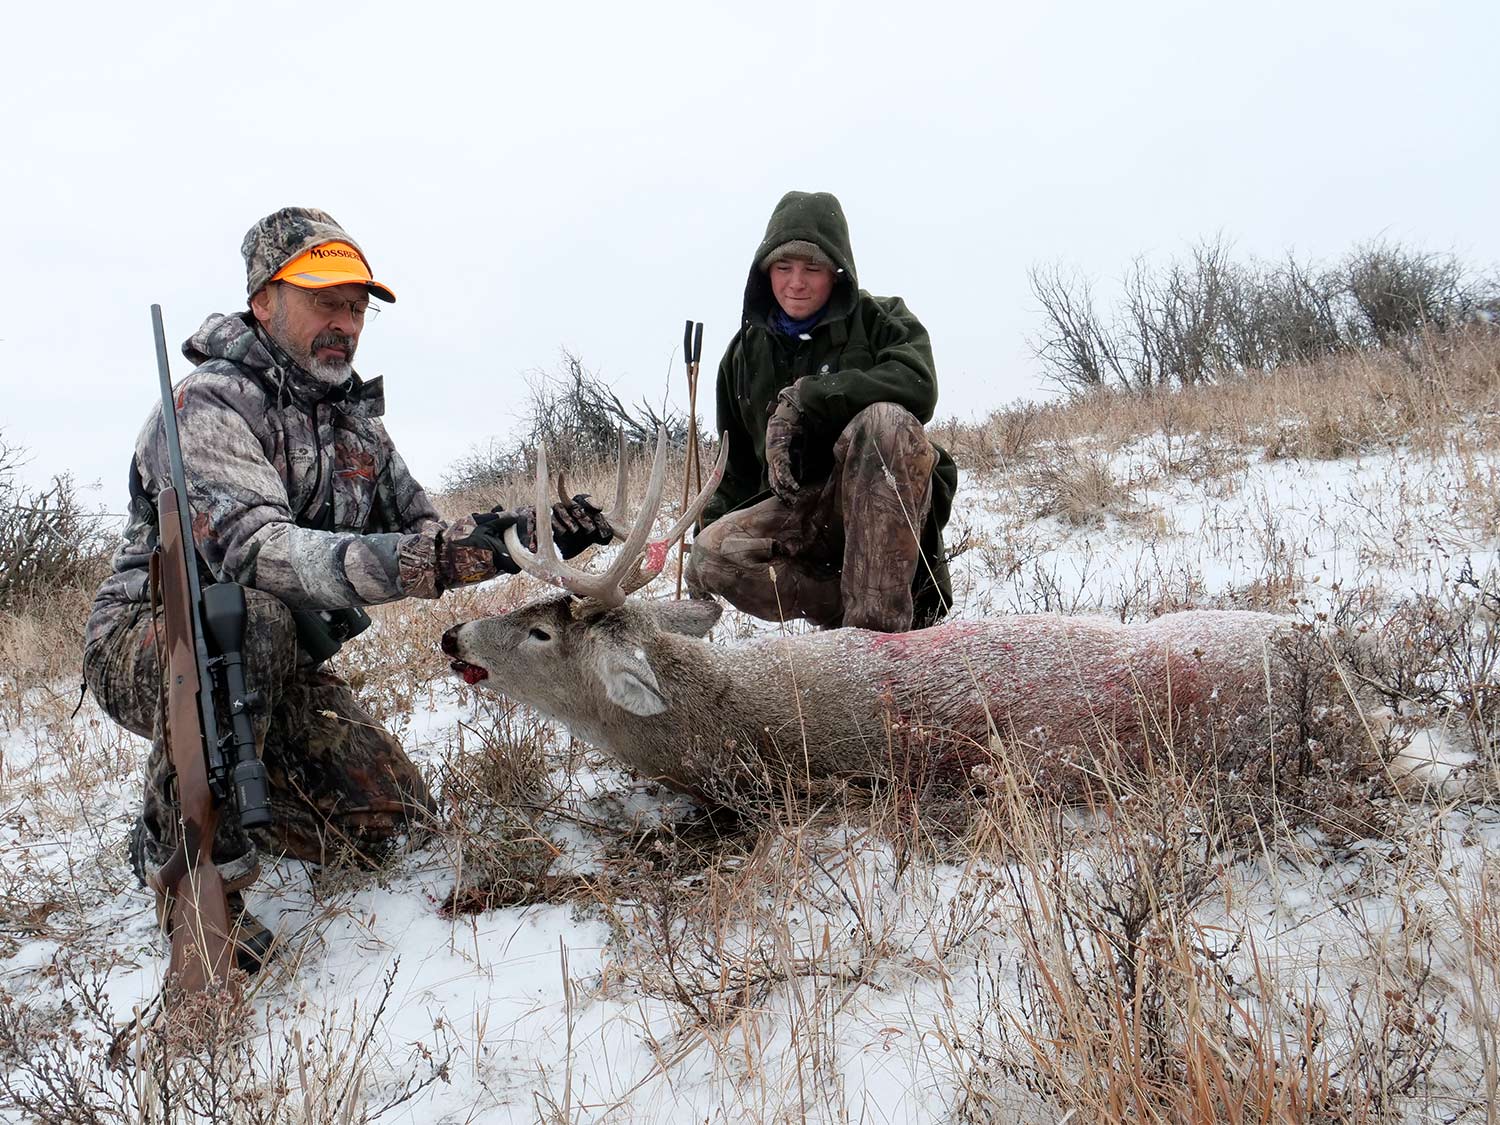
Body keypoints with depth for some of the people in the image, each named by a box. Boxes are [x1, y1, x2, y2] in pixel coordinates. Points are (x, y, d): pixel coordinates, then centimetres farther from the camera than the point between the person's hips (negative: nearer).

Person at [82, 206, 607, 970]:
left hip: (270, 665, 7)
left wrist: (532, 532, -10)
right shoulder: (210, 403, -20)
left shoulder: (355, 419, 7)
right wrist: (427, 562, -48)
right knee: (252, 618, -39)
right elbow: (255, 550, -36)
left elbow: (416, 527, 9)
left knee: (391, 817, -4)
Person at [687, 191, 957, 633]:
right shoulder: (746, 352, 14)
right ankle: (913, 612, -24)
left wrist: (803, 401, -23)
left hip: (888, 506, -3)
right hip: (800, 512, 3)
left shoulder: (881, 319, 3)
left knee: (884, 419, -35)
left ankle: (875, 623, -38)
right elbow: (735, 463, 20)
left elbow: (918, 385, -20)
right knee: (710, 557, -27)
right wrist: (713, 527, 6)